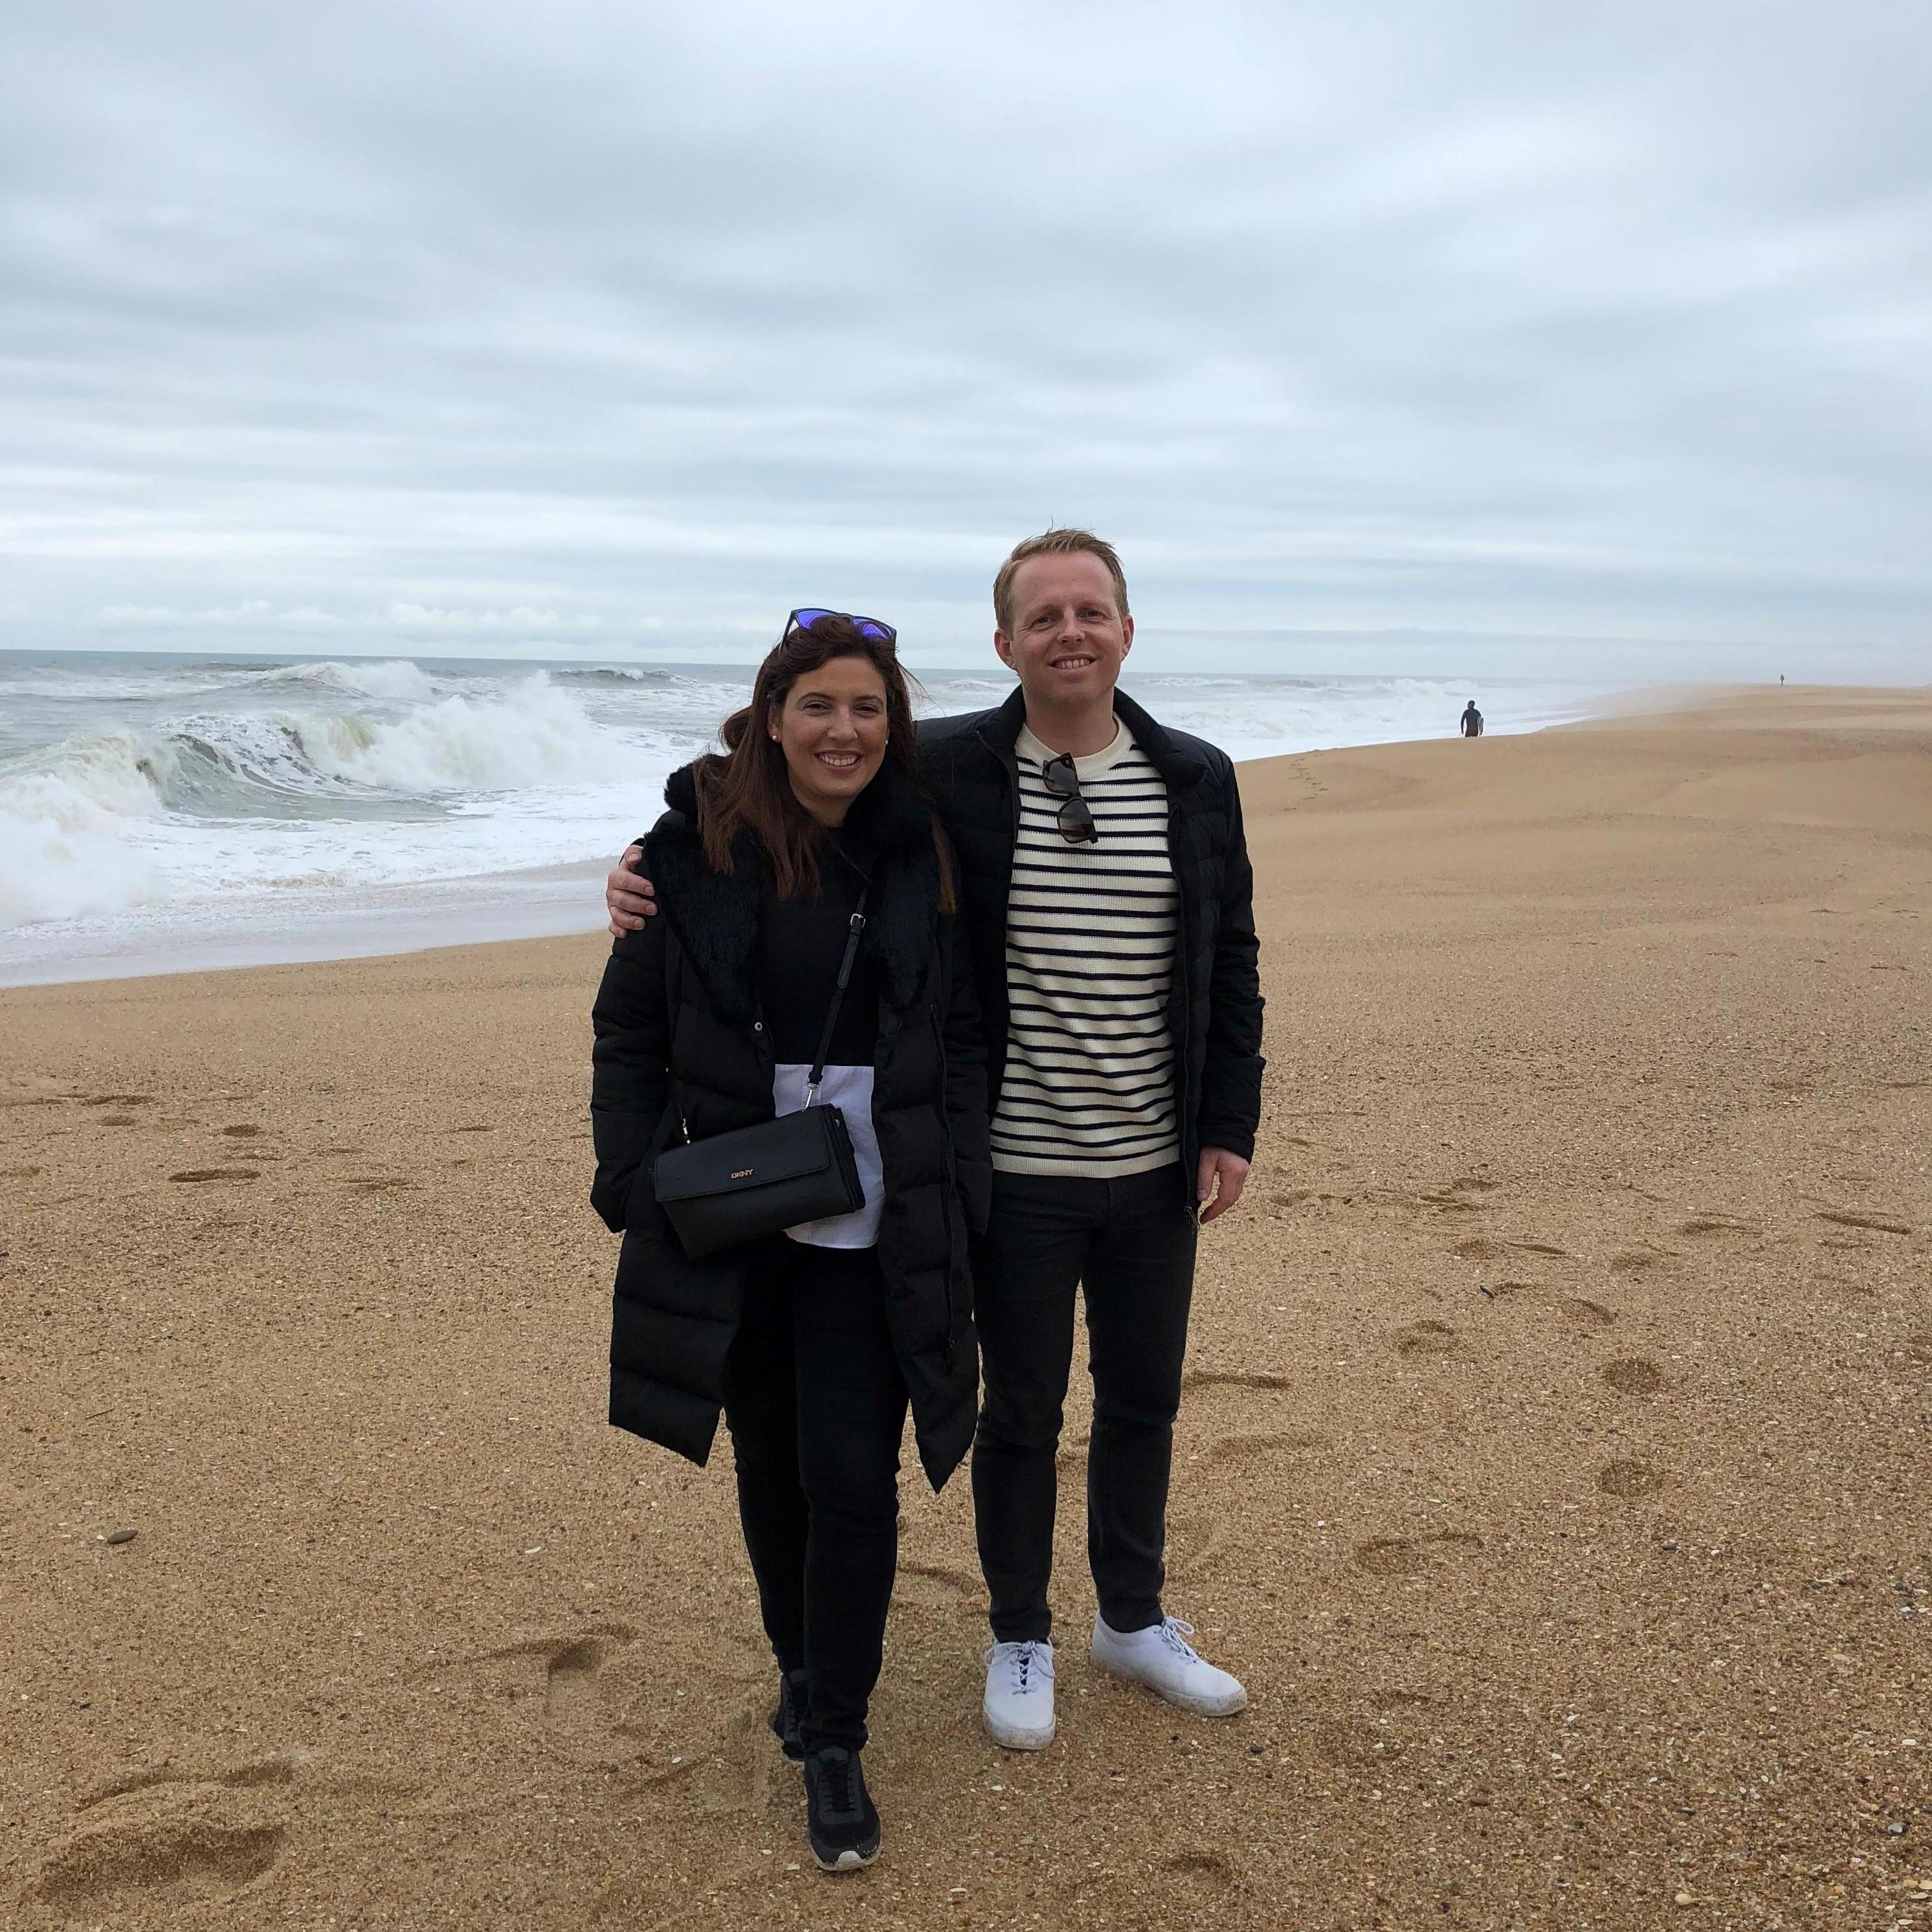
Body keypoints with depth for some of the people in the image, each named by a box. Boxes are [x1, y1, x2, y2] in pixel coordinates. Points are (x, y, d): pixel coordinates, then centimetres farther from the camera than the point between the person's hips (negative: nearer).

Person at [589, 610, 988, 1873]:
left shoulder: (921, 856, -1)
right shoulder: (698, 842, -4)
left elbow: (962, 1035, 3)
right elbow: (630, 1027, 0)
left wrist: (959, 1196, -4)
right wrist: (636, 1181, -8)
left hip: (876, 1225, 0)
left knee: (853, 1478, -3)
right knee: (772, 1463, 16)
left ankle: (835, 1742, 15)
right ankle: (801, 1666, 41)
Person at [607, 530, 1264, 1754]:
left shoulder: (1197, 781, 0)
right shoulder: (945, 773, -9)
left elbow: (1231, 968, 6)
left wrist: (1229, 1127, 2)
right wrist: (663, 873, -15)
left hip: (1158, 1169, 3)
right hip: (1018, 1170, -3)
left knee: (1144, 1403, 18)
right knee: (1022, 1411, 12)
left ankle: (1135, 1619, 40)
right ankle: (1021, 1640, 33)